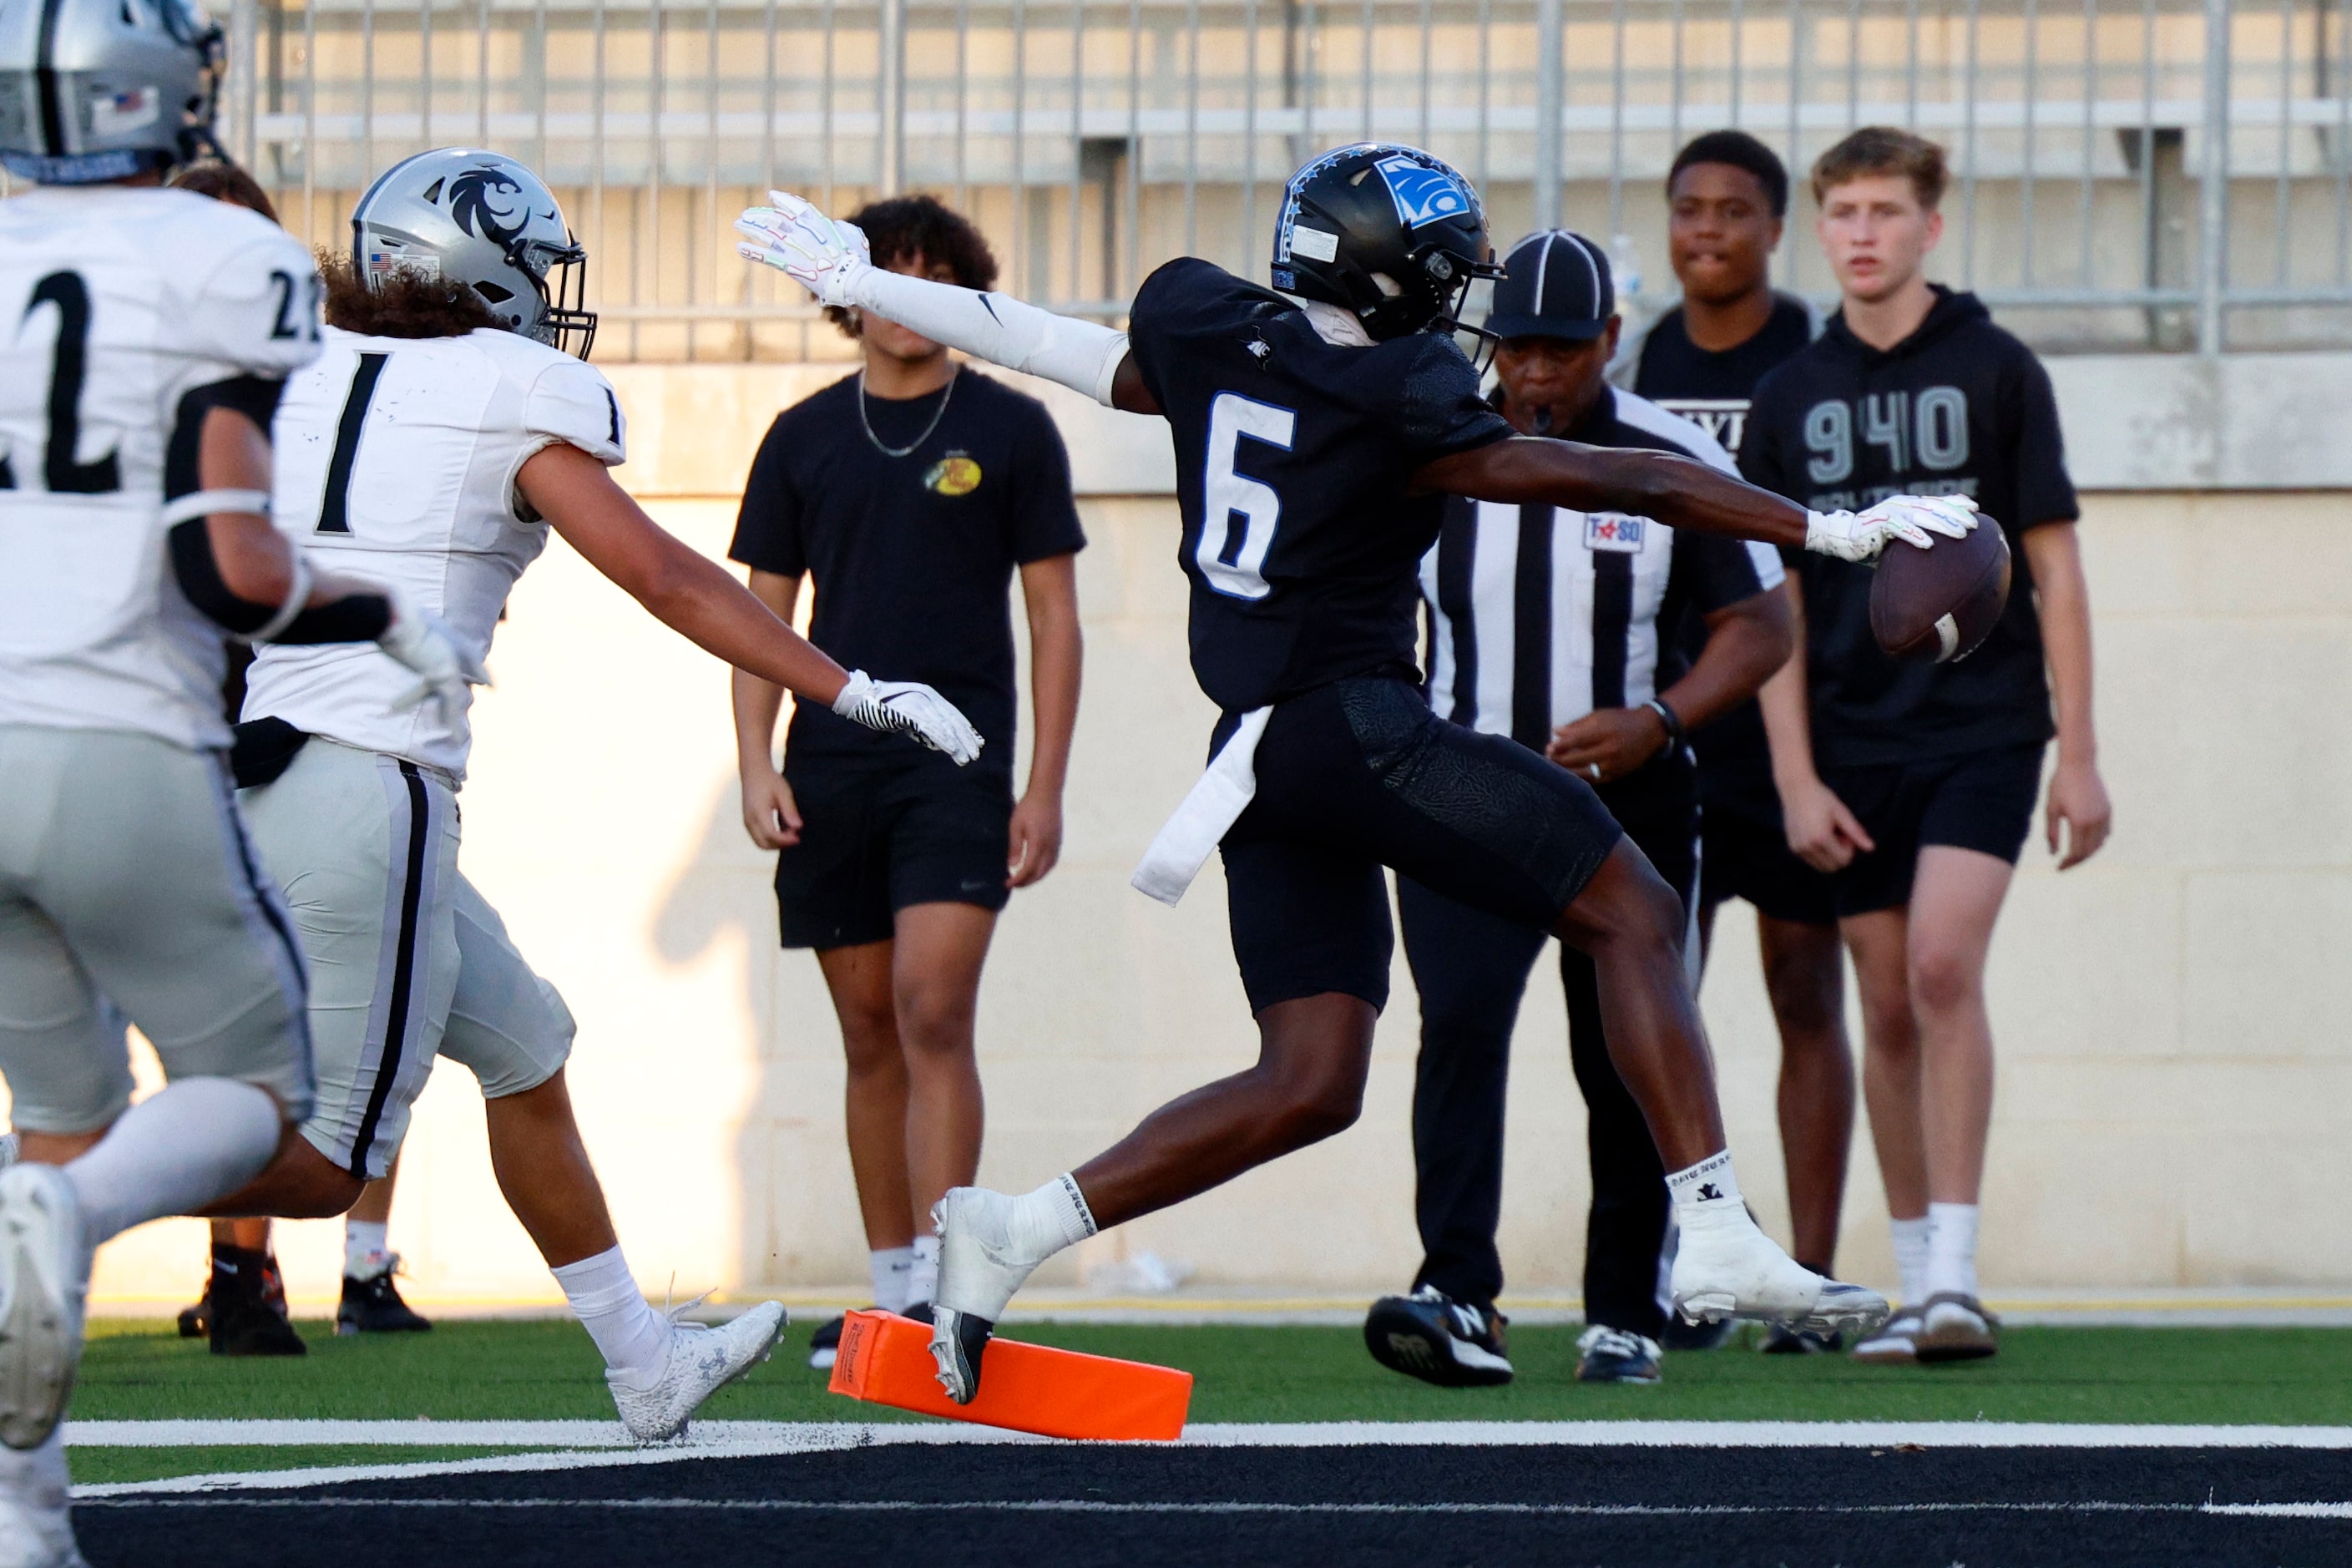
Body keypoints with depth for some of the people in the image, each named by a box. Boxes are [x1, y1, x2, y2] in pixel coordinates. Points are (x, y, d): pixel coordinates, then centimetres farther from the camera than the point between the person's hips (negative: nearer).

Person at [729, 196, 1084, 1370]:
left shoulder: (1010, 432, 3)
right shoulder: (805, 437, 10)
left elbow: (1053, 613, 4)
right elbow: (763, 611, 13)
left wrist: (1045, 785, -3)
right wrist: (756, 768, 1)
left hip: (957, 758, -3)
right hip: (830, 769, 3)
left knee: (933, 1010, -16)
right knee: (870, 1034, 7)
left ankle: (944, 1283, -20)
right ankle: (890, 1289, 13)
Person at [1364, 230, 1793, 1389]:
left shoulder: (1673, 462, -3)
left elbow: (1760, 627, -1)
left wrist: (1656, 723, -16)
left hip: (1626, 802, 0)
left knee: (1626, 1058, 5)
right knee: (1460, 1023, -19)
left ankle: (1625, 1312, 19)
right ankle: (1459, 1301, -26)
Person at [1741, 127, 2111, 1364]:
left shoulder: (1997, 372, 1)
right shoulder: (1792, 399, 7)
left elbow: (2055, 570, 2)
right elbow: (1776, 604, 8)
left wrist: (2078, 754, -2)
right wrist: (1795, 779, 0)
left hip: (1983, 726, -3)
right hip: (1853, 744, 3)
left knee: (1944, 967, -19)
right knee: (1889, 1009, 4)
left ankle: (1957, 1271, -20)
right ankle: (1916, 1283, 13)